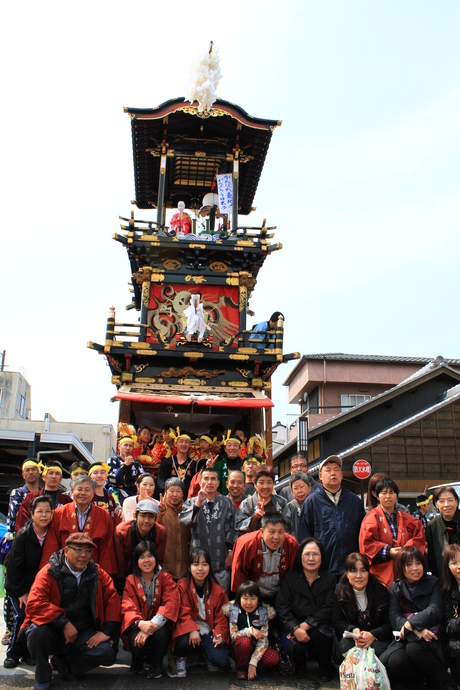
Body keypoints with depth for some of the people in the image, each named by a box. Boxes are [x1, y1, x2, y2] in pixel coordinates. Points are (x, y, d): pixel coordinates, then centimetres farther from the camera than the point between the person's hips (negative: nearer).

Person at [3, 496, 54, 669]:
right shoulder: (23, 536, -18)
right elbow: (14, 566, -14)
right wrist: (21, 592, -13)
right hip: (17, 586, -3)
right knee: (22, 615, -13)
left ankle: (28, 652, 13)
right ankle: (13, 653, 5)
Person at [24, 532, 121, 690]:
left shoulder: (97, 574, 2)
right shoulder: (49, 572, -9)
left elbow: (113, 600, 4)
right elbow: (35, 604, -21)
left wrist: (107, 631, -7)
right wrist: (64, 624, -27)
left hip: (84, 633, 3)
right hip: (54, 632, -3)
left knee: (107, 653, -21)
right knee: (37, 632, -33)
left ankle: (63, 662, 6)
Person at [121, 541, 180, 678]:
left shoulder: (165, 578, -2)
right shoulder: (131, 580, 0)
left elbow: (171, 603, -16)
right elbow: (128, 608, -10)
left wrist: (152, 625, -31)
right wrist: (140, 623, -34)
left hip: (158, 625, -1)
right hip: (137, 627, 1)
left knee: (160, 633, -33)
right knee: (135, 640, -31)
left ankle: (156, 663, 1)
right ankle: (137, 660, 9)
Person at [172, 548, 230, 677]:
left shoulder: (217, 589, -1)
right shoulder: (182, 586, -7)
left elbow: (221, 616, 2)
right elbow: (183, 613, -13)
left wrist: (220, 634, -16)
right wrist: (192, 630, -30)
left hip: (209, 630, 1)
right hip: (188, 629, -1)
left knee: (221, 660, -22)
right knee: (186, 640, -36)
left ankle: (207, 653, 16)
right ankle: (180, 659, 1)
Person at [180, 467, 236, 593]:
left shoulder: (227, 503, 9)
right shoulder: (191, 502, 6)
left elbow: (232, 528, 7)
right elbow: (184, 521, -13)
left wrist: (230, 551, -1)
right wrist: (199, 502, -22)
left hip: (221, 564, 1)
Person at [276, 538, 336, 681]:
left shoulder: (329, 579, 3)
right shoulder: (290, 578, 3)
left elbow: (328, 609, -7)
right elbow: (282, 607, -4)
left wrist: (306, 625, -18)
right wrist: (295, 629, -21)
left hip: (319, 626, 0)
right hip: (294, 626, 0)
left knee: (319, 633, -32)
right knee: (297, 648, -28)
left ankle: (325, 668, -1)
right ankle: (299, 664, 11)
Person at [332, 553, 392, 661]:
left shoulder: (380, 591, -4)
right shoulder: (339, 592, -2)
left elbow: (389, 624, -6)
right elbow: (337, 622, -1)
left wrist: (373, 635, -25)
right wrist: (353, 630, -23)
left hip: (377, 637, 0)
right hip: (350, 636, 0)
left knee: (378, 649, -34)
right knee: (345, 647, -33)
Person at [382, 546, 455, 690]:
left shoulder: (433, 583, 8)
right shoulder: (396, 587, 12)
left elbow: (435, 611, -7)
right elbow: (394, 616, -2)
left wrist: (410, 623, -18)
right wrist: (416, 630, -19)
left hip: (429, 639, -2)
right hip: (405, 638, 2)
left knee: (413, 648, -33)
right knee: (395, 661, -29)